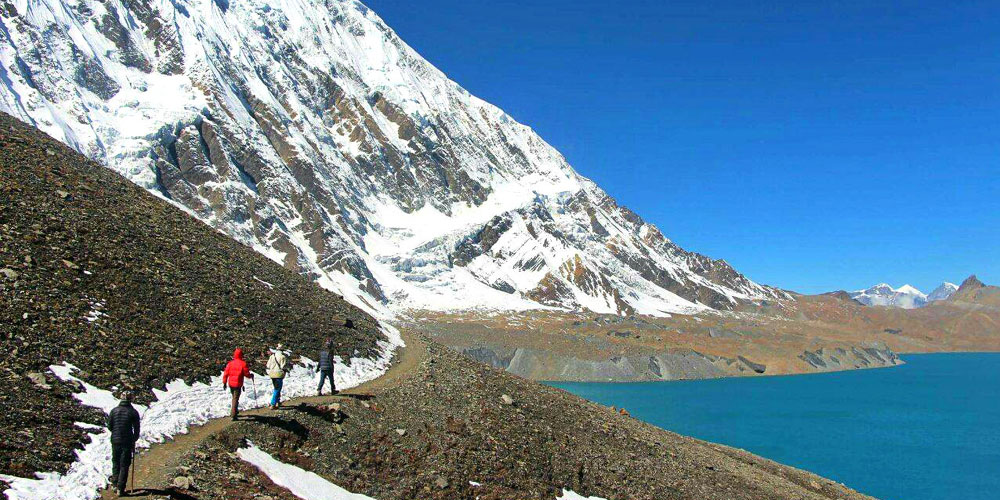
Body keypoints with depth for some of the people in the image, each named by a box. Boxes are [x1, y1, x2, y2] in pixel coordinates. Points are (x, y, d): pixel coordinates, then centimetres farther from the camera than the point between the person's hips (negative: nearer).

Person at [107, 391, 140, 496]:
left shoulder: (114, 410, -1)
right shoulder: (133, 412, -7)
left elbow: (109, 426, 5)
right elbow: (136, 429, -3)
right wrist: (134, 440, 13)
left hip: (115, 440, 2)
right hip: (127, 442, -2)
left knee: (115, 463, 20)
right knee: (124, 465, 4)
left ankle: (115, 484, 18)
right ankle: (120, 489, 2)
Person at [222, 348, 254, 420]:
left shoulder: (230, 363, 1)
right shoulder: (243, 363, -12)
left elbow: (226, 373, 3)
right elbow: (246, 374, -9)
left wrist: (224, 382, 12)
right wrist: (251, 375, 12)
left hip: (230, 384, 5)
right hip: (238, 384, -5)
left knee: (234, 397, 23)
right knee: (236, 399, -2)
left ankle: (235, 411, 36)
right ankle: (233, 415, -7)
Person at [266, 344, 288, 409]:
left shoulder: (272, 356, 7)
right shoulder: (283, 357, -10)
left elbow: (268, 365, 11)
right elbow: (284, 366, -11)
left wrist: (269, 372, 22)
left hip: (272, 374, 6)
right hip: (279, 374, -6)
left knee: (276, 388, 22)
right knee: (277, 390, -2)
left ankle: (278, 402, 29)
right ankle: (273, 404, -8)